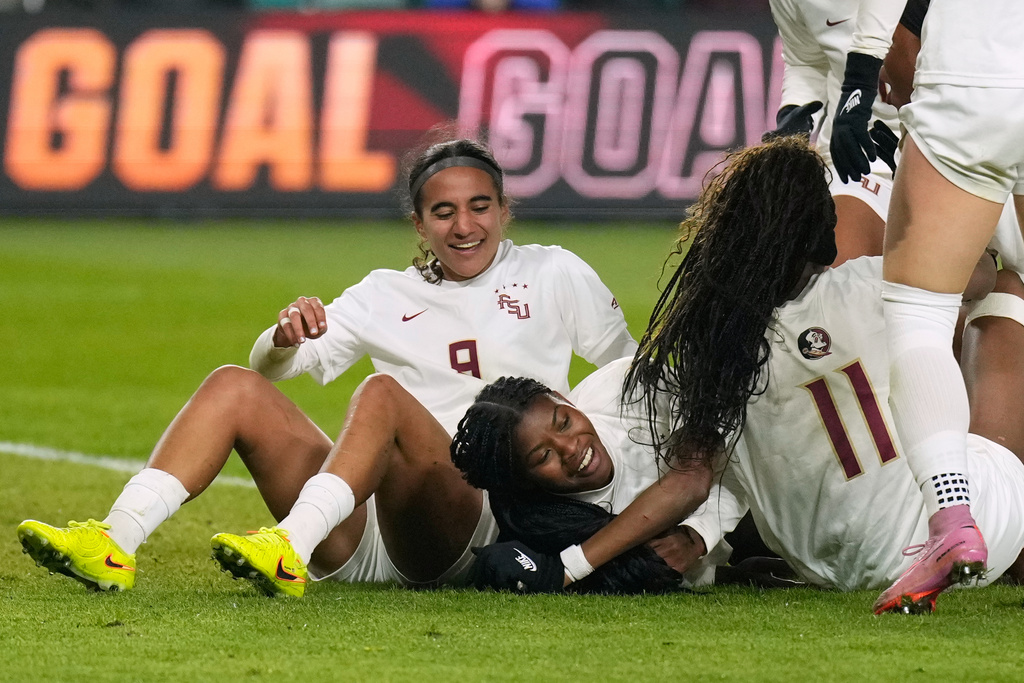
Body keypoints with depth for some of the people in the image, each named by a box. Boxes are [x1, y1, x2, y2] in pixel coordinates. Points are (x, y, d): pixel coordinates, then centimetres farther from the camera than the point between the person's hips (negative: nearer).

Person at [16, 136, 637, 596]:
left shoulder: (552, 275, 14)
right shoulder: (388, 295, 22)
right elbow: (271, 367, 16)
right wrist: (286, 337, -8)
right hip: (363, 534, 4)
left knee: (383, 393, -31)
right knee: (235, 387, -11)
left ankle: (290, 551, -53)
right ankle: (116, 543, -29)